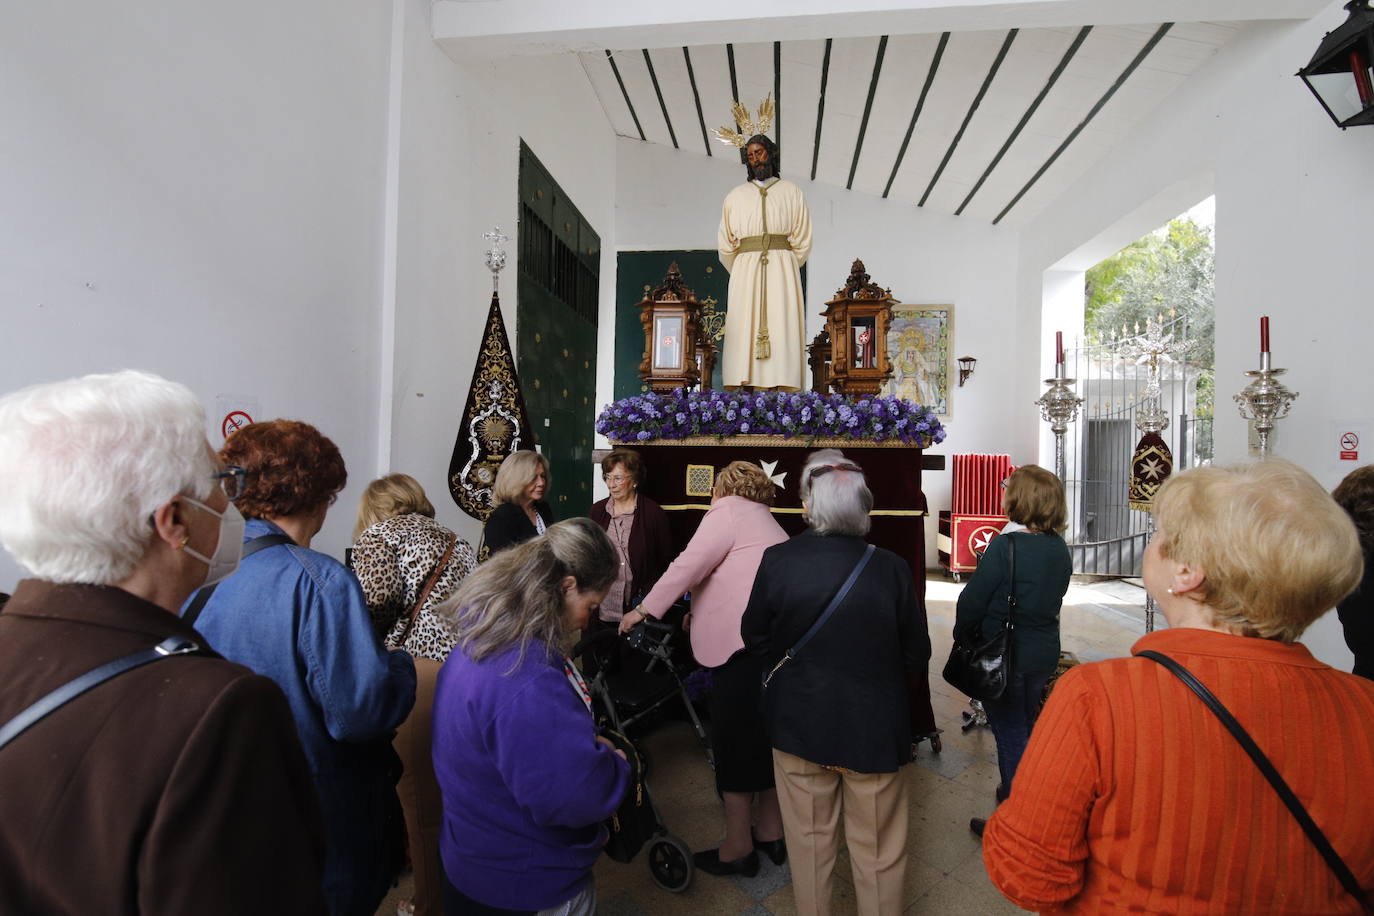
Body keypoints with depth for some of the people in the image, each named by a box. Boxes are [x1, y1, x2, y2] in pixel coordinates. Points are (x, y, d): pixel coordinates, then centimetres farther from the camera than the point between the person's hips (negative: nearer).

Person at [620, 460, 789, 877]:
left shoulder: (729, 509, 0)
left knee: (735, 743, 2)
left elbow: (690, 564, -8)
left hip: (744, 644, -9)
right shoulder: (766, 522, 26)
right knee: (766, 737, 18)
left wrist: (645, 610, -2)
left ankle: (737, 848, 14)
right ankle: (771, 833, 30)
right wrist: (702, 612, 29)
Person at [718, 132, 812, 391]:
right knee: (745, 334, -10)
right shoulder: (735, 196, 20)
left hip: (782, 270, -1)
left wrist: (785, 271, 8)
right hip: (745, 270, 1)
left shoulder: (792, 192, 16)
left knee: (784, 330, -12)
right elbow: (725, 245, 18)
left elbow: (803, 241, 11)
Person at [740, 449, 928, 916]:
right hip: (874, 730, -1)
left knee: (809, 841, 22)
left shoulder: (776, 561, -18)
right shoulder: (890, 568, -20)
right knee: (878, 851, 21)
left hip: (799, 725, 1)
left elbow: (756, 639, -4)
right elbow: (916, 657, -7)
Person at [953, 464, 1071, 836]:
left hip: (1005, 656, -7)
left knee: (1010, 734, 6)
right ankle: (1016, 790, 44)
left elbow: (972, 600, -18)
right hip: (1045, 652, 7)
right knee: (1025, 727, 24)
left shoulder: (1005, 546, -24)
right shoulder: (1059, 548, -1)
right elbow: (1049, 599, 9)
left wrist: (962, 634, 0)